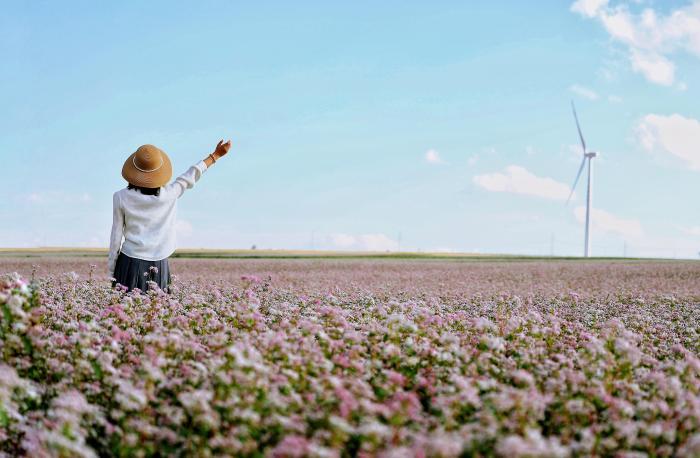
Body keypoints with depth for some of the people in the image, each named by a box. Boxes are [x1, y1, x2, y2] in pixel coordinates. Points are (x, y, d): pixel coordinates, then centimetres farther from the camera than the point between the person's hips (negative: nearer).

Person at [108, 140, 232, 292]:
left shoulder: (121, 197, -6)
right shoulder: (169, 195, -6)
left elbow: (116, 235, 0)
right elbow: (190, 176, 10)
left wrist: (111, 271, 9)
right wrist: (215, 155, 24)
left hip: (130, 263, -1)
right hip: (159, 266, 1)